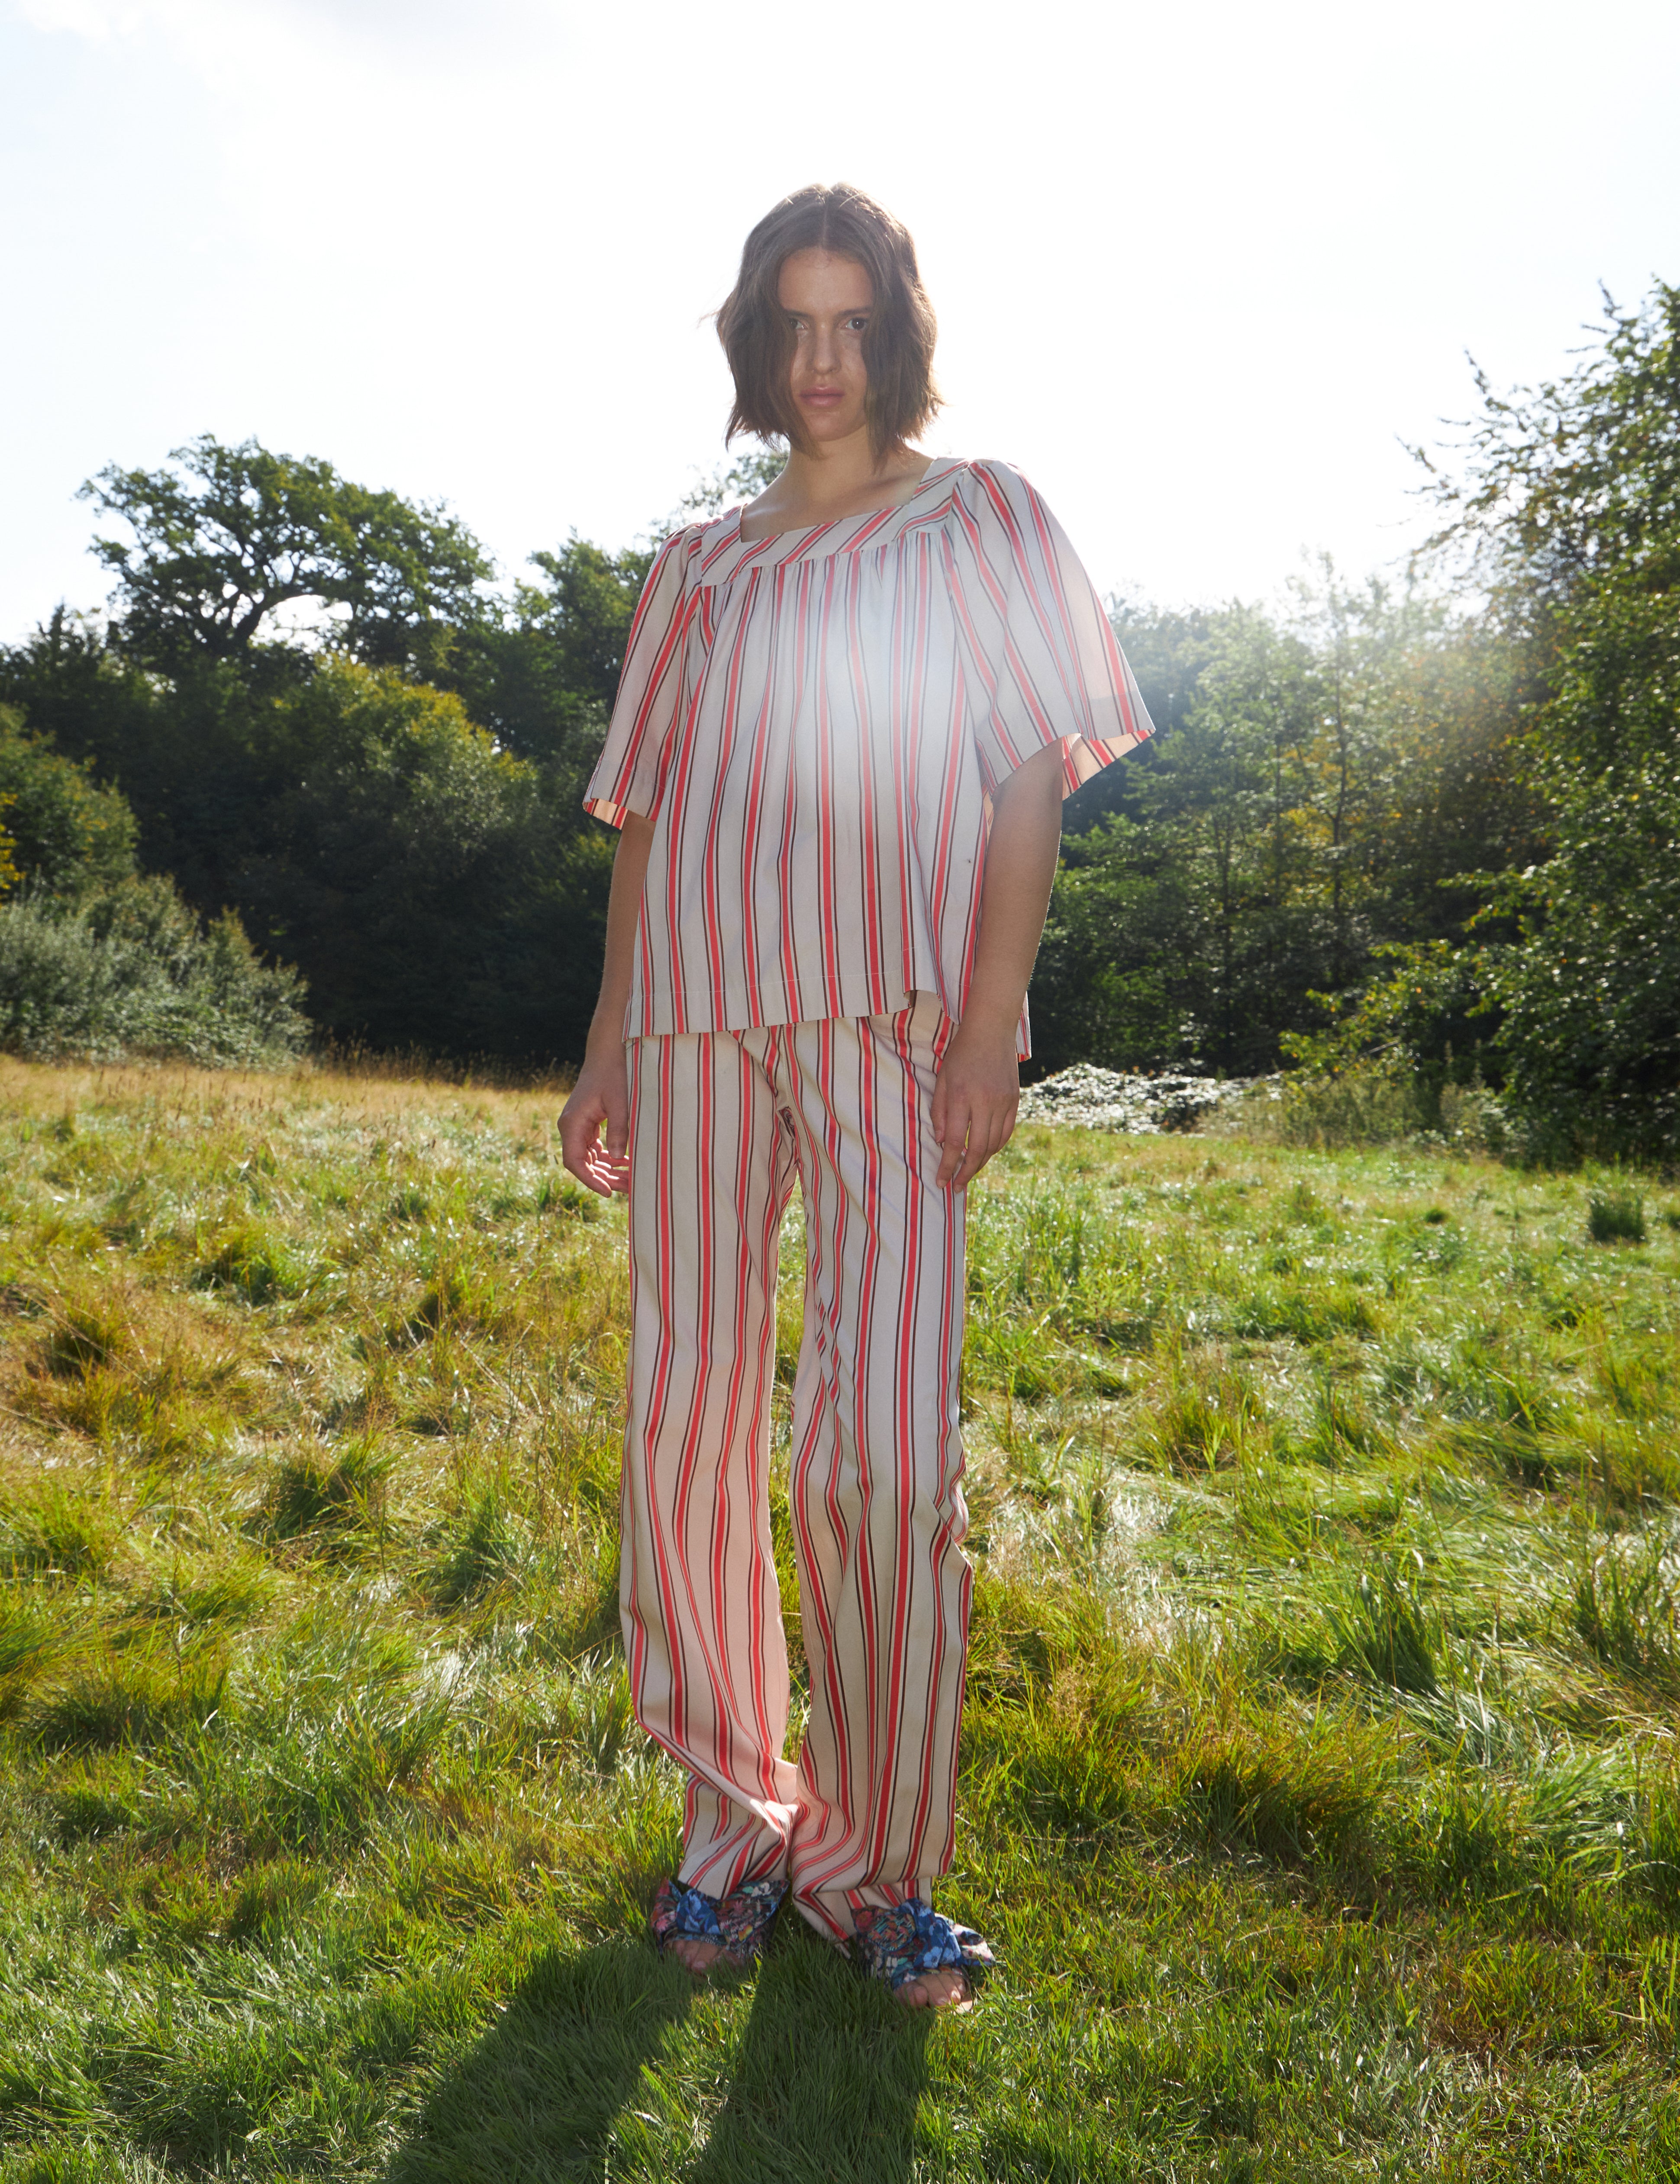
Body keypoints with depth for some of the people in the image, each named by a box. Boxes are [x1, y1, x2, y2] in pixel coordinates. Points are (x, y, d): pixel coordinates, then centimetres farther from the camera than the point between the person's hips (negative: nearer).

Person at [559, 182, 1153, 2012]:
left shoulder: (980, 519, 12)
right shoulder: (698, 568, 20)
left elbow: (1026, 778, 4)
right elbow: (647, 812, 18)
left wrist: (994, 1019, -8)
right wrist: (606, 1043, 11)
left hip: (892, 1017, -3)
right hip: (703, 1018, 4)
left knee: (883, 1448, -11)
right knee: (688, 1420, 1)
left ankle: (871, 1856, 7)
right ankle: (734, 1813, 18)